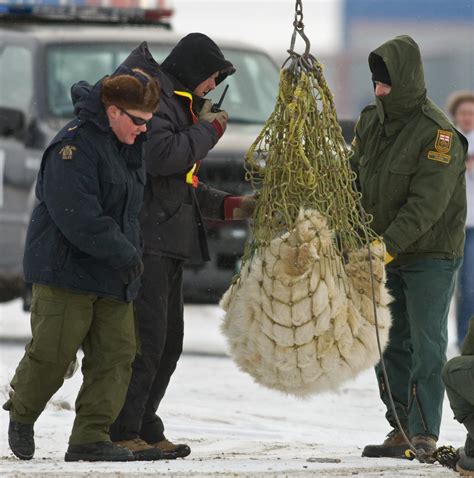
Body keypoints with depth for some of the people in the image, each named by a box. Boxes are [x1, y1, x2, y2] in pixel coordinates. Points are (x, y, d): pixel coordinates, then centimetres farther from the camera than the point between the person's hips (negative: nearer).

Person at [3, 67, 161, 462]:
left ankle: (91, 437, 0)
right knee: (53, 351, -4)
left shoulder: (128, 144, 11)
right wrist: (123, 252, -22)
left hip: (113, 274, 8)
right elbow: (76, 214, -24)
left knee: (116, 354, -1)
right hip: (65, 267, -8)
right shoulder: (76, 146, -17)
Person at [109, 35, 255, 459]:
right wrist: (209, 130, -9)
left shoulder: (180, 105, 25)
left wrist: (232, 206, 18)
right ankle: (121, 433, -14)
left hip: (168, 241, 11)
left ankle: (145, 429, 17)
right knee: (147, 336, -14)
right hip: (144, 237, -11)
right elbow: (160, 156, -23)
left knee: (168, 341, 12)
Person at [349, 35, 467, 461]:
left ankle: (424, 434, -8)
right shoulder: (371, 121, 6)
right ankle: (401, 430, 15)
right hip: (386, 256, 7)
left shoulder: (438, 133, -17)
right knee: (391, 346, 9)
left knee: (427, 346, -8)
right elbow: (355, 182, 12)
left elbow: (427, 202, -24)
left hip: (430, 255, -7)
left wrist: (389, 244, -31)